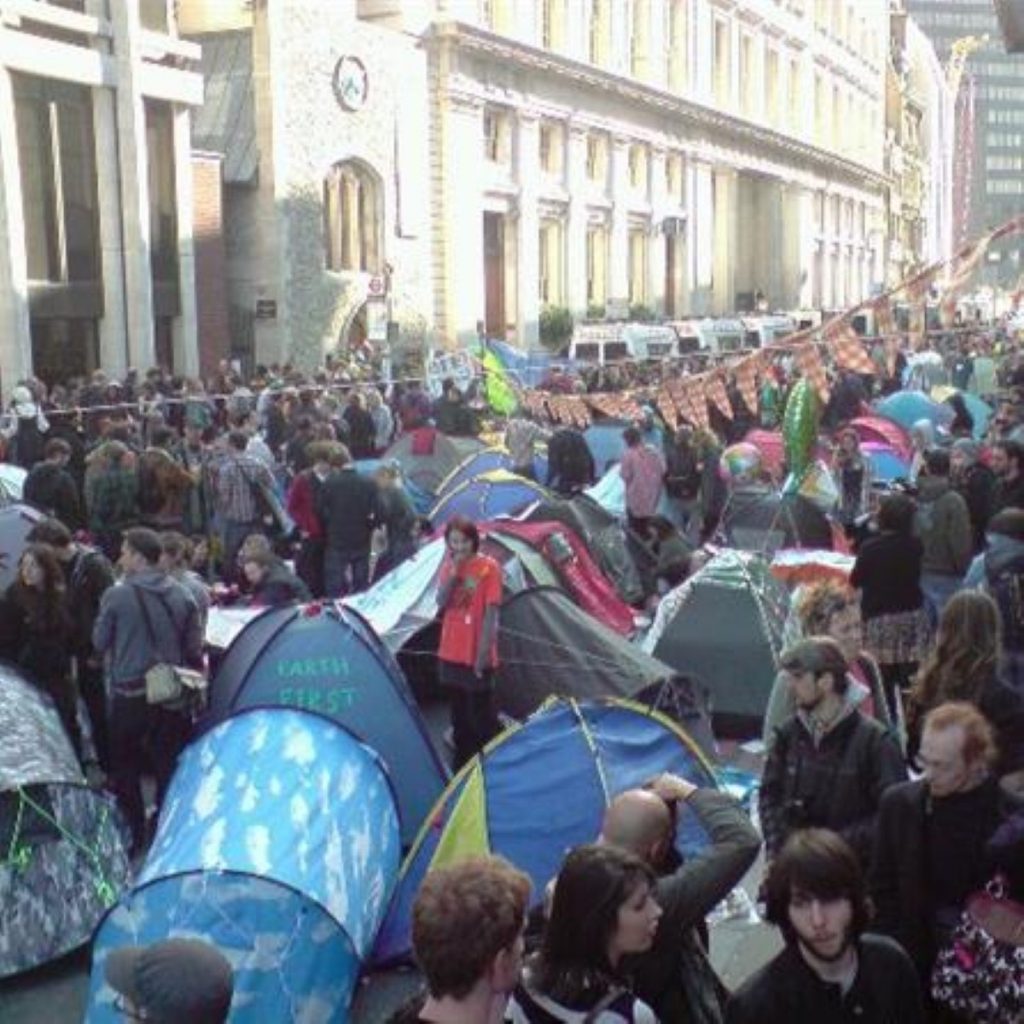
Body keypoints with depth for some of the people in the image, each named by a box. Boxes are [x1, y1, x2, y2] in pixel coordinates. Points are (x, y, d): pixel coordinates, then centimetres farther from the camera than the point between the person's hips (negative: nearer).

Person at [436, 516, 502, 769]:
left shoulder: (488, 567, -11)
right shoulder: (449, 565, 7)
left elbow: (491, 613, -13)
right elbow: (440, 604, -3)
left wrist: (483, 653, -16)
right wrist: (453, 573, -14)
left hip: (475, 656, -6)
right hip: (451, 654, 6)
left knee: (481, 716, -1)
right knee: (459, 715, 15)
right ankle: (461, 768, 26)